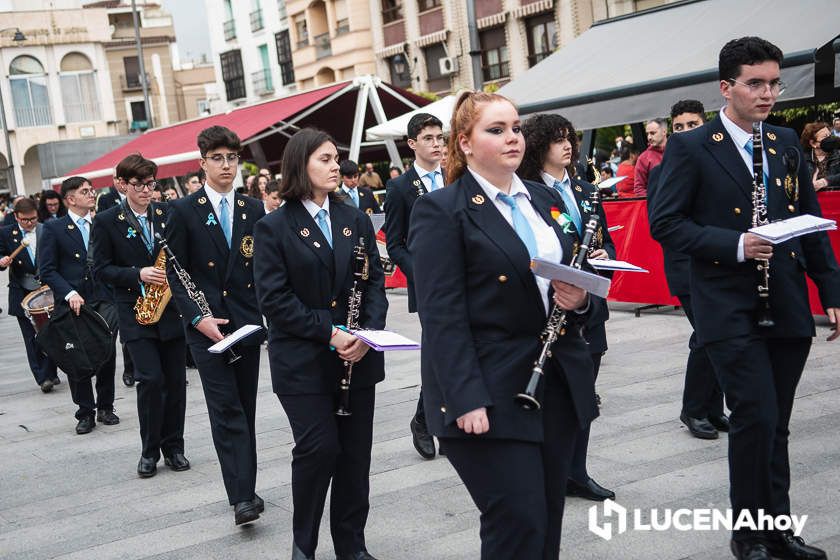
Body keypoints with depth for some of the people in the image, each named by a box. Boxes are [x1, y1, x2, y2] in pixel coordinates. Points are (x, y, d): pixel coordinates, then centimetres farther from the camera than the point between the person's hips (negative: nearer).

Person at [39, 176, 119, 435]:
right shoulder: (53, 229, 0)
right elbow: (47, 270, -5)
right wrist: (69, 293, -18)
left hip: (104, 301, 2)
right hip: (72, 304, -2)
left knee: (107, 357, 6)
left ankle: (105, 407, 22)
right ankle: (85, 412, 15)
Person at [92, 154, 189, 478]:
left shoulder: (168, 213, 6)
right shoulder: (106, 222, -1)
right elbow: (100, 270, -3)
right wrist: (138, 274, -16)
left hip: (170, 308, 3)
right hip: (135, 313, -3)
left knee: (175, 380, 5)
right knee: (150, 379, -11)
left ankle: (173, 447, 19)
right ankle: (149, 450, 6)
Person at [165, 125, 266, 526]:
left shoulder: (254, 210, 8)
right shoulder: (183, 211, -1)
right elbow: (175, 273, -2)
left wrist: (266, 312, -3)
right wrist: (197, 317, -14)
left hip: (248, 323, 4)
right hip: (208, 326, -3)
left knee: (245, 408, 11)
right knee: (226, 411, -8)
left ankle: (246, 488, 21)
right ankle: (242, 497, -9)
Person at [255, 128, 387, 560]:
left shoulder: (355, 220, 9)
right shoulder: (274, 228, -4)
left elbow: (375, 280, 8)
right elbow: (274, 298, -10)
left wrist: (369, 331, -10)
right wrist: (328, 332, -17)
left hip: (358, 357, 4)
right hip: (303, 362, -4)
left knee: (355, 453, 7)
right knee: (319, 449, -9)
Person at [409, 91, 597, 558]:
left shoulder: (545, 199, 14)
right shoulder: (441, 211, -7)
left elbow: (571, 278, 21)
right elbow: (442, 316, -14)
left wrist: (579, 298, -3)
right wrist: (466, 400, -21)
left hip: (558, 385, 7)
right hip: (491, 395, -7)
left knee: (549, 520, 12)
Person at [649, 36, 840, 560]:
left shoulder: (787, 143, 11)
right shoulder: (691, 148, -5)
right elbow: (664, 222, -9)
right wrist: (735, 244, -18)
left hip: (788, 307, 5)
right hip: (730, 309, -5)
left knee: (775, 424, 12)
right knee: (756, 418, -8)